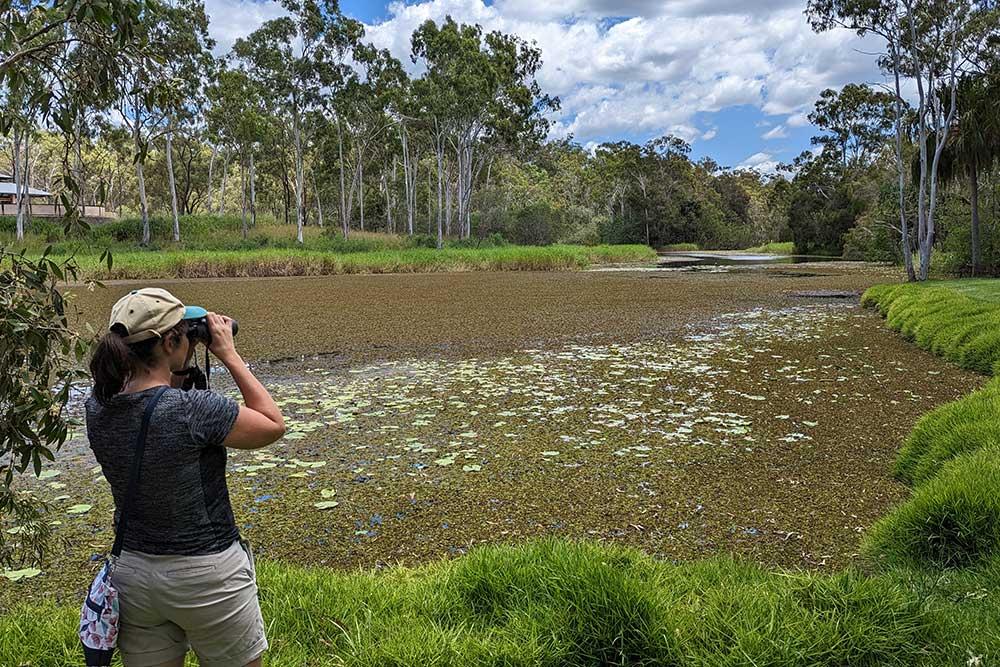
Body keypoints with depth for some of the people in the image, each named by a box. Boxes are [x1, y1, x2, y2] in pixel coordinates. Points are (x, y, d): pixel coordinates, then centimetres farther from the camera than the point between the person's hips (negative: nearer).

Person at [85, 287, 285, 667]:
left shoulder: (97, 409, -6)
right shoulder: (193, 409, -26)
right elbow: (273, 425, -11)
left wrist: (183, 363, 5)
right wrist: (229, 354, -9)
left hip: (131, 573, 6)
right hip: (207, 576, -6)